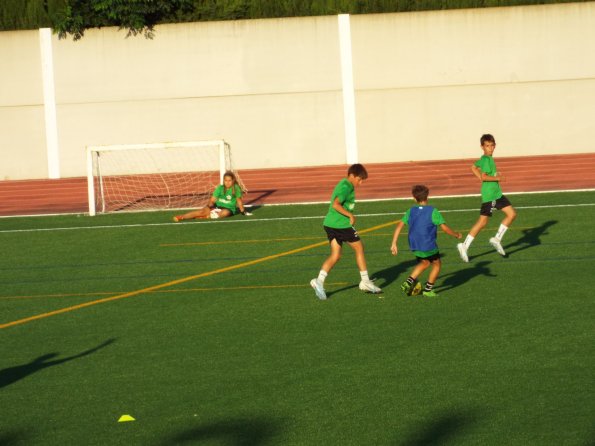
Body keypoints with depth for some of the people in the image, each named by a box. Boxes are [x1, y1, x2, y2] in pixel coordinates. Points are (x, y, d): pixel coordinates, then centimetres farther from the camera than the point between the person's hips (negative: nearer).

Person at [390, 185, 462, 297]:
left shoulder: (411, 211, 4)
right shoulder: (433, 211, -9)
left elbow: (399, 225, -1)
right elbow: (445, 228, -12)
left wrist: (394, 244, 2)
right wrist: (456, 235, 5)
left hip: (414, 245, 5)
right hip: (428, 245, -5)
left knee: (424, 262, 27)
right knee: (437, 263, 16)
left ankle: (409, 281, 14)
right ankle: (428, 289, 16)